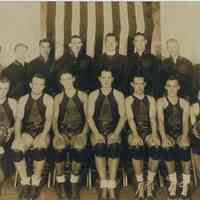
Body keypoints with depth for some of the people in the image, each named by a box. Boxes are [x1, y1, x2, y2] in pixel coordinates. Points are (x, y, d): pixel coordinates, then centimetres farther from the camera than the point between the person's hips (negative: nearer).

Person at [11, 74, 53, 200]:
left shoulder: (48, 99, 4)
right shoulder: (23, 99, 10)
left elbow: (49, 119, -7)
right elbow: (18, 119, 4)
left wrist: (42, 136, -23)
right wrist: (18, 136, -14)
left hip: (42, 132, -2)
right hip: (27, 132, 2)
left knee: (39, 149, -36)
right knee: (15, 150, -28)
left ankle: (35, 183, -18)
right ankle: (25, 182, -10)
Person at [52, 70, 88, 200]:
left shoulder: (83, 95, 10)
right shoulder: (58, 98, 13)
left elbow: (87, 116, 8)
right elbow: (55, 118, 10)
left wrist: (84, 132, -6)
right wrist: (57, 133, -5)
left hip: (79, 130, -1)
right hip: (63, 130, 1)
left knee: (79, 149, -31)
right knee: (59, 148, -29)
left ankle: (74, 184, -13)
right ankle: (61, 185, -12)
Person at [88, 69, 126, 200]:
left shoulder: (118, 95, 10)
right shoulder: (93, 95, 11)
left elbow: (123, 116, 3)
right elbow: (90, 116, 4)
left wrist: (116, 133, -11)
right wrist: (96, 133, -11)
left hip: (114, 131, 0)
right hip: (97, 131, 0)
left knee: (114, 148, -31)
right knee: (100, 147, -31)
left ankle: (112, 187, -26)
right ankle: (104, 186, -25)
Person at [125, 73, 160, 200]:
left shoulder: (151, 99, 17)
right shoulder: (129, 100, 10)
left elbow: (153, 118, 3)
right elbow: (130, 119, -4)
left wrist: (154, 134, -15)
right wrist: (135, 135, -22)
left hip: (149, 130, 2)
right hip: (135, 131, -1)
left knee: (156, 147, -31)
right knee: (136, 148, -35)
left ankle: (149, 184, -18)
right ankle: (141, 184, -22)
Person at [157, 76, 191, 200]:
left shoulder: (184, 103, 11)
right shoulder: (161, 102, 7)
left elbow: (185, 122, 3)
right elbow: (160, 120, -3)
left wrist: (184, 136, -15)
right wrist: (164, 136, -17)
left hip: (181, 133, 1)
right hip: (167, 133, -1)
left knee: (185, 145, -21)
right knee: (167, 146, -23)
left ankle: (185, 186, -10)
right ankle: (173, 184, -6)